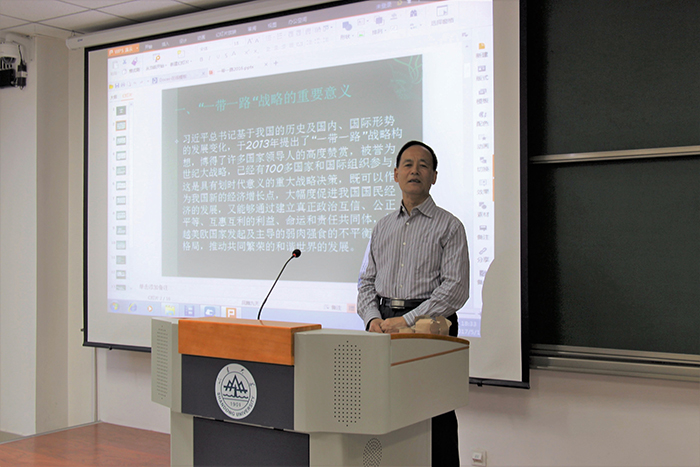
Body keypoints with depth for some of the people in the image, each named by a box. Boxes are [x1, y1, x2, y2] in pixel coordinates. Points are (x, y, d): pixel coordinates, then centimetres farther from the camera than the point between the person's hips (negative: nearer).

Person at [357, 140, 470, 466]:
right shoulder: (382, 227, 17)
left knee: (436, 422, -5)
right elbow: (366, 281, 16)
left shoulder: (449, 226, 1)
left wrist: (407, 320, -15)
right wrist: (373, 318, -4)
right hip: (384, 327, 4)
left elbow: (455, 288, -9)